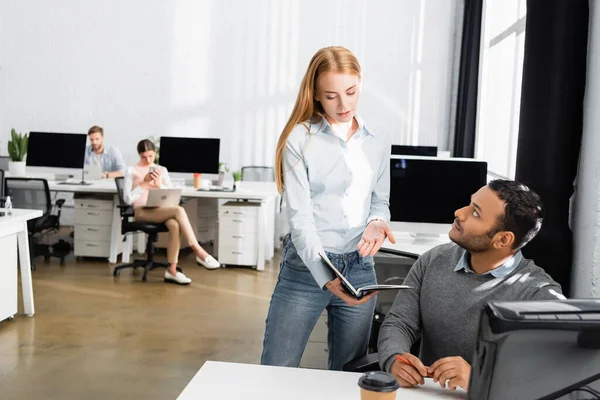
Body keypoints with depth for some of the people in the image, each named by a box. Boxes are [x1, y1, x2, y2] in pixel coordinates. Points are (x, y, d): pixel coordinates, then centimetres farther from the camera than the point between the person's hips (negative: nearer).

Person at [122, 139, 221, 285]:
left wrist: (159, 184, -7)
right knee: (179, 210, -32)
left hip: (161, 210, 4)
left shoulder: (162, 170, 16)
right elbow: (128, 199, -1)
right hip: (142, 212, -4)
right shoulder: (131, 171, 6)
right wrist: (144, 183, -9)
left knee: (175, 225, -35)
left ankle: (172, 270, -31)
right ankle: (199, 253, -30)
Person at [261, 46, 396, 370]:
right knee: (276, 372, 2)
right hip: (306, 267, -4)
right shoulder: (300, 138, -7)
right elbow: (300, 216, -13)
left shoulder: (378, 143, 8)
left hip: (360, 268, 4)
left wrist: (377, 222, -10)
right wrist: (326, 277, -26)